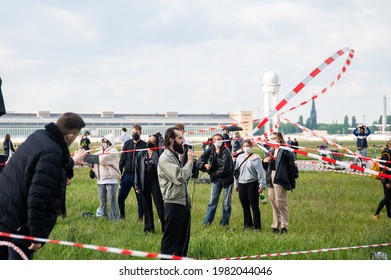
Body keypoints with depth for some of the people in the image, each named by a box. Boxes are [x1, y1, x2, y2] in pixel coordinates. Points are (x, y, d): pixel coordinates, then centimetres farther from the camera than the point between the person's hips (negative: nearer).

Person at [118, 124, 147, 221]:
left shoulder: (144, 145, -4)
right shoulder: (127, 143, 7)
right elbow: (122, 159, 8)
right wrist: (119, 172, 3)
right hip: (127, 174, 3)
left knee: (140, 198, 4)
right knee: (121, 196, 3)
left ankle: (140, 217, 16)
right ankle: (122, 215, 18)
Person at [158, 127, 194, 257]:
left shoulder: (175, 156, 16)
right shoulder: (165, 158, -14)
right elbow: (179, 177, -23)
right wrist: (189, 162, -12)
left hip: (183, 203, 9)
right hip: (173, 204, -9)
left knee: (183, 238, 14)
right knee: (170, 240, -4)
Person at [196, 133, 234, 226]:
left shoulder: (226, 152, -18)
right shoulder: (210, 150, -3)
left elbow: (224, 168, -24)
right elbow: (199, 161, -4)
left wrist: (213, 174, -13)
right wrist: (205, 165, -25)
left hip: (226, 178, -5)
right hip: (216, 178, 5)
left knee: (226, 202, 5)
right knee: (212, 200, 7)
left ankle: (224, 222, 15)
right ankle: (207, 221, 10)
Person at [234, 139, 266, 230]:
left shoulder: (255, 158, -5)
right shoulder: (240, 157, 12)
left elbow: (260, 172, -7)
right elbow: (236, 171, 18)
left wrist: (262, 185, -11)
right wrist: (236, 184, 18)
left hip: (252, 184, -6)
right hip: (241, 184, 6)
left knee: (254, 206, -3)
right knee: (245, 206, 11)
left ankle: (257, 225, 2)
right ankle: (247, 224, 20)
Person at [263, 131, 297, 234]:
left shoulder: (285, 152, -10)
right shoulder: (271, 152, 16)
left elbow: (291, 167, -12)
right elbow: (267, 167, 24)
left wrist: (292, 182, -14)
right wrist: (265, 162, 1)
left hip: (280, 180, -8)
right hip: (271, 180, 8)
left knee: (281, 203, -6)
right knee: (274, 203, 11)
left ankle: (284, 226, 1)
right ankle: (275, 226, 18)